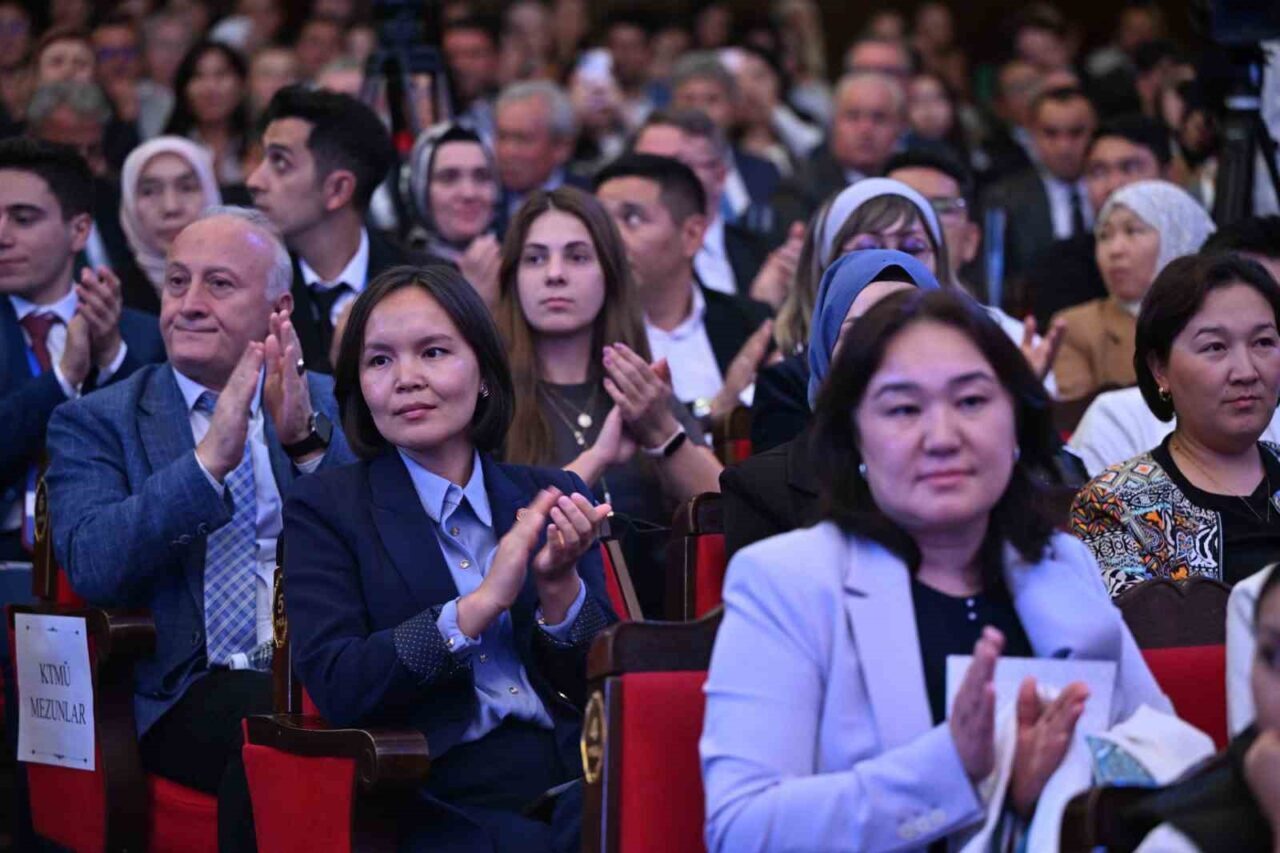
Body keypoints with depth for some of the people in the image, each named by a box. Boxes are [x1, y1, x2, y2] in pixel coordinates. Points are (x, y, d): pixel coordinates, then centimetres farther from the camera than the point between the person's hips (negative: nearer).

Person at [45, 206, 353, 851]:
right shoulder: (94, 424, 10)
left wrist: (306, 438, -11)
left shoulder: (330, 405, 17)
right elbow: (91, 566, -8)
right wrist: (210, 458, -18)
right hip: (189, 694, -2)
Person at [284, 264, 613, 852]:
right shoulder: (324, 510, 6)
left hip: (576, 788, 4)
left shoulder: (552, 497, 16)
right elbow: (335, 688, -7)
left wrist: (558, 583, -7)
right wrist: (484, 601, -12)